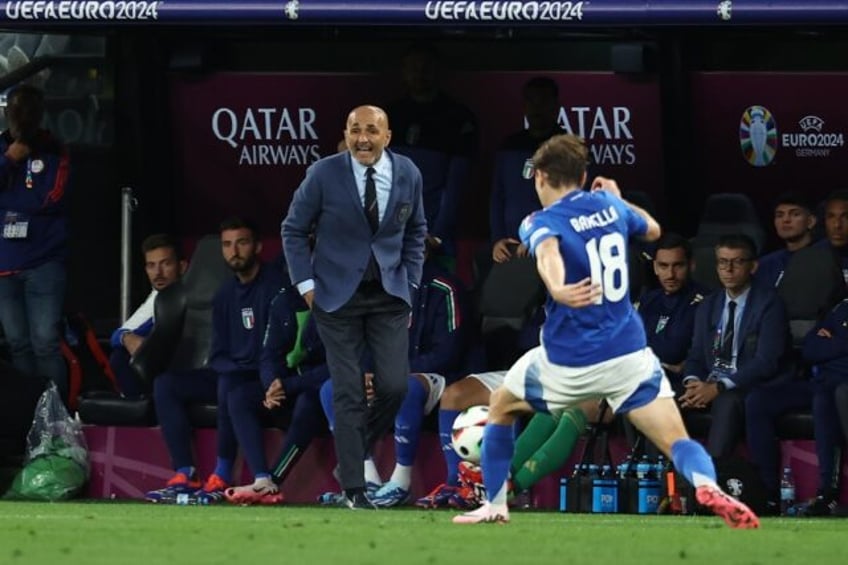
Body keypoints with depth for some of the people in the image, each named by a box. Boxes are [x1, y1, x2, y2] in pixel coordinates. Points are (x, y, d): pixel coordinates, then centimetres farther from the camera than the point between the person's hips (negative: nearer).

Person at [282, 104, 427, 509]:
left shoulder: (408, 175, -1)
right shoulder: (324, 174, -10)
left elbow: (415, 232, 13)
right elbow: (294, 230, 0)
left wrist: (410, 281, 6)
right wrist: (306, 283, -6)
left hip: (389, 294, 2)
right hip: (338, 295, -2)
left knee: (394, 386, -7)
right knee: (348, 393, -4)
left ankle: (356, 449, 21)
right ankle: (353, 488, 3)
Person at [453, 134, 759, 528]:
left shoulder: (542, 222, -5)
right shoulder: (609, 205, 8)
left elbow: (548, 251, -31)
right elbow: (653, 230, 29)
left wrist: (557, 288, -52)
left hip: (567, 362, -2)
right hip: (628, 354, 2)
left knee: (500, 408, 25)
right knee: (677, 442, -6)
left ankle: (494, 506, 26)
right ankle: (706, 484, -39)